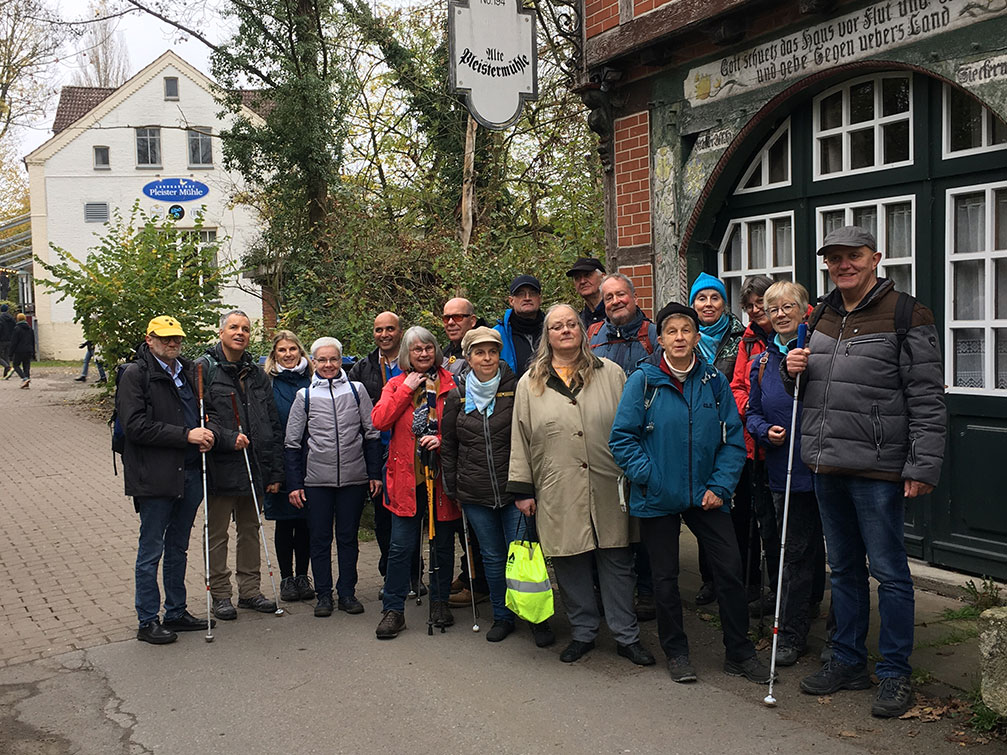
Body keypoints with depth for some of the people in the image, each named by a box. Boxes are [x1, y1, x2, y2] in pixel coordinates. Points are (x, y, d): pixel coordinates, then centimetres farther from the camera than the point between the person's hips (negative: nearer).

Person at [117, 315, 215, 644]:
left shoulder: (188, 371, 14)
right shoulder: (135, 375, -7)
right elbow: (135, 425, -17)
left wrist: (206, 434, 3)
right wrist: (186, 435, -19)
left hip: (190, 472, 7)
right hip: (155, 477, -7)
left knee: (178, 548, 16)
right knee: (151, 551, 2)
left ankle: (176, 613, 27)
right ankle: (147, 622, 12)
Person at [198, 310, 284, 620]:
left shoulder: (257, 374, 12)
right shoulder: (204, 368, -4)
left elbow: (273, 426, 13)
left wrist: (275, 471, 8)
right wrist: (228, 438, -22)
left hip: (253, 467, 5)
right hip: (220, 467, -5)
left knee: (250, 529, 14)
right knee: (218, 533, 4)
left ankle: (249, 590, 25)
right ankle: (220, 594, 16)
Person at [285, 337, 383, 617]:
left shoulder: (356, 391, 4)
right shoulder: (305, 396, 4)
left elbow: (372, 434, 6)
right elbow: (292, 442, 5)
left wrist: (375, 474, 2)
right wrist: (294, 484, 0)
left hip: (354, 477, 0)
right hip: (317, 479, 0)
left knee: (348, 537, 9)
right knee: (320, 538, 6)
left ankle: (347, 593, 20)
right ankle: (323, 594, 17)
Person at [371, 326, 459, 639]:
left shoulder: (450, 383, 4)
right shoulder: (396, 384, 8)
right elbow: (379, 420, -6)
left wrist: (443, 440, -14)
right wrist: (406, 389, -8)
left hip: (442, 475, 0)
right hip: (406, 476, 0)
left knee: (443, 543, 10)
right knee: (400, 546, -2)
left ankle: (440, 602, 26)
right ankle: (393, 610, 9)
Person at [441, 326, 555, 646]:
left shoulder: (515, 389, -2)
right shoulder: (457, 396, 4)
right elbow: (448, 446, 11)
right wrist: (452, 488, 8)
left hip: (513, 488, -2)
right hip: (475, 493, 2)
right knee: (492, 557, 12)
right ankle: (502, 616, 27)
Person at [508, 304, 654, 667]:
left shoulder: (610, 374, 7)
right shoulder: (530, 384, 7)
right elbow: (520, 438, 7)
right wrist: (522, 489, 3)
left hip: (608, 489, 0)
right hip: (558, 494, 0)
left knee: (617, 562, 6)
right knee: (570, 564, 7)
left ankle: (627, 636, 17)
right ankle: (583, 633, 23)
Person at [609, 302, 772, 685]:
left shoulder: (714, 381, 0)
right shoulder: (643, 380, -7)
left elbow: (733, 440, 4)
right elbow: (622, 438, -6)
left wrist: (720, 485, -6)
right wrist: (648, 476, -14)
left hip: (705, 495, 2)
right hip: (657, 498, -2)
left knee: (730, 567, 2)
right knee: (665, 577, 9)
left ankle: (739, 652, 20)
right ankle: (676, 652, 27)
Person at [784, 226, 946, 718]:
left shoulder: (905, 315, -7)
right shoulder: (822, 316, 14)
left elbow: (926, 398, -11)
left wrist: (923, 465, -16)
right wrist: (794, 372, 2)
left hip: (877, 467, -6)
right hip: (827, 465, 7)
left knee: (888, 570, 3)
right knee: (844, 567, 16)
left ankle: (895, 673, 16)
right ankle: (848, 661, 28)